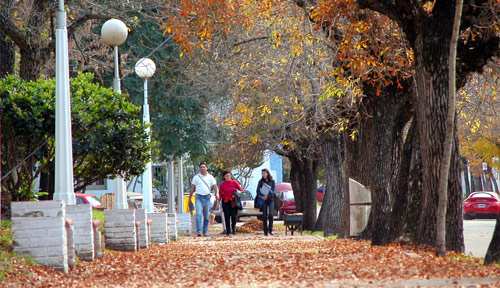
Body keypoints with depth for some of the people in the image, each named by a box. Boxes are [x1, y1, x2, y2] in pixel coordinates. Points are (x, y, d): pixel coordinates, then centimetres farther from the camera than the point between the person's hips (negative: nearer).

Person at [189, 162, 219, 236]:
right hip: (199, 197, -2)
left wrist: (217, 193, -17)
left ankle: (205, 231, 14)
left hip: (207, 197, 2)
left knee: (206, 216, 6)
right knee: (198, 214, -15)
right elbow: (192, 188, 9)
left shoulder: (210, 177, 8)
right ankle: (198, 231, -21)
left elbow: (215, 186, 3)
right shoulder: (196, 177, 6)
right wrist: (190, 198, 8)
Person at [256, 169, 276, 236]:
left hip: (271, 199, -1)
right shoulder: (261, 181, 6)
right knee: (264, 216, -2)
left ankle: (270, 229, -1)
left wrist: (268, 196, -19)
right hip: (263, 200, 1)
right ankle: (265, 231, 4)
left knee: (271, 214, -14)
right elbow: (258, 191, -4)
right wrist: (263, 195, -22)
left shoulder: (272, 181, 5)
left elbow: (273, 191, -2)